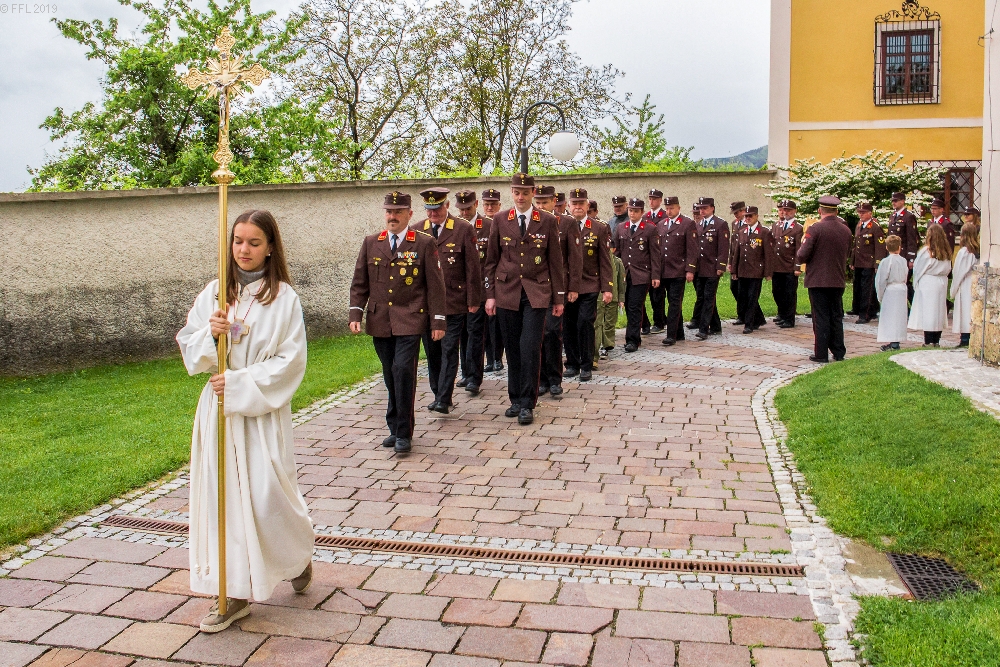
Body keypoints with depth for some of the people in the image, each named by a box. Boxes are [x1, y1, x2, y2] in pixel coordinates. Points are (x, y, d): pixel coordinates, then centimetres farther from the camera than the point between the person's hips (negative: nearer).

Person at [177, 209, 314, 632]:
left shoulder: (283, 297, -6)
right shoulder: (213, 293, 5)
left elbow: (291, 361, -10)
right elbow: (188, 348, 6)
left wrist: (241, 382, -17)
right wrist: (210, 334, -15)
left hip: (263, 410, -4)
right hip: (218, 408, 4)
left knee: (267, 495, -2)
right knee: (223, 494, 5)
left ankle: (298, 553, 31)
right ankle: (235, 593, 17)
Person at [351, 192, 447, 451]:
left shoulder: (425, 243, 1)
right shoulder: (371, 243, 11)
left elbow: (435, 284, 0)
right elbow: (359, 283, 12)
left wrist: (438, 321, -4)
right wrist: (355, 314, 1)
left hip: (410, 321, -3)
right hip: (379, 322, 4)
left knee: (403, 370, -14)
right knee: (391, 377, 10)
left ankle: (403, 433, -4)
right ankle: (395, 428, 23)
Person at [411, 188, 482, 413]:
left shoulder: (464, 229, -2)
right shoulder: (415, 231, 8)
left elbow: (473, 267, -2)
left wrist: (473, 300, -4)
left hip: (454, 302, -4)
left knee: (449, 350, -6)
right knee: (432, 352, 10)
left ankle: (444, 399, -3)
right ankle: (438, 394, 22)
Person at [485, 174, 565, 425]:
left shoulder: (548, 221, 1)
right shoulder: (500, 219, 5)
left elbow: (555, 261, 4)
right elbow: (491, 260, 8)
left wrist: (559, 297, 3)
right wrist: (490, 294, 3)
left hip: (536, 293, -2)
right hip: (507, 292, 2)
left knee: (530, 347, -10)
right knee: (512, 348, 8)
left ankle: (527, 404, -1)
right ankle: (515, 399, 21)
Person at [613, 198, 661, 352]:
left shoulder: (650, 229, 0)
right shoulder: (621, 228, 12)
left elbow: (655, 255, -2)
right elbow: (616, 251, 15)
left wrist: (655, 276, -8)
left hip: (641, 275, -4)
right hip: (624, 274, 4)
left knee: (635, 308, -9)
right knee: (629, 308, 8)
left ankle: (632, 340, -7)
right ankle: (635, 337, 18)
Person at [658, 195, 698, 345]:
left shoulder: (688, 224, -3)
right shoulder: (661, 225, 15)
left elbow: (692, 249, -7)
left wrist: (690, 270, -13)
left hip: (678, 271, -6)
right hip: (664, 271, 6)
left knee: (675, 303, -7)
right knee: (673, 303, 11)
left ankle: (671, 335, -8)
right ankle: (679, 333, 19)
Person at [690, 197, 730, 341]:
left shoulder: (721, 225, -4)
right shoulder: (698, 225, 15)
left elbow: (724, 248, -9)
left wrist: (720, 267, -15)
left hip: (712, 270, -7)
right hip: (699, 269, 7)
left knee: (708, 299, -5)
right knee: (701, 298, 10)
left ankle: (703, 329, -5)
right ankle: (715, 326, 23)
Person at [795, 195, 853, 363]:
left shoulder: (815, 229, -15)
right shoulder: (846, 230, 3)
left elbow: (802, 256, -18)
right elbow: (847, 253, 14)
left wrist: (798, 259, 4)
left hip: (818, 280, -5)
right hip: (838, 280, 5)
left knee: (821, 318, 0)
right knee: (836, 318, 13)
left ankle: (821, 354, 4)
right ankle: (839, 352, 19)